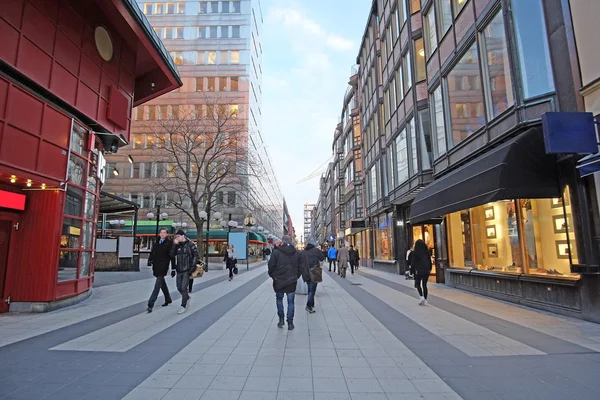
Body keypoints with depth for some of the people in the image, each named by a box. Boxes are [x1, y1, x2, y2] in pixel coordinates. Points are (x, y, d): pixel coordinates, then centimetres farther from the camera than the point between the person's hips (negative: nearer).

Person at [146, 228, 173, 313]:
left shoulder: (169, 242, -8)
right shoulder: (156, 242, 9)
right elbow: (152, 252, 16)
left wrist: (173, 267, -9)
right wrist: (150, 260, 0)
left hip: (163, 265, -7)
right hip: (156, 265, 7)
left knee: (158, 283, -10)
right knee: (162, 282, 18)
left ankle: (150, 304, -10)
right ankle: (168, 299, 35)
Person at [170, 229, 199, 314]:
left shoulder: (190, 244, -8)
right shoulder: (177, 245, 7)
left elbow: (196, 256, -8)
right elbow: (172, 255, -2)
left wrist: (192, 267, -13)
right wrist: (174, 245, -12)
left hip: (187, 270, -6)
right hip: (179, 270, 6)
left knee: (183, 288, -7)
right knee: (179, 288, 12)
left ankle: (183, 306, 6)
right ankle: (187, 298, 38)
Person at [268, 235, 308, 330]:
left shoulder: (276, 252, -10)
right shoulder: (297, 253, 1)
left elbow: (271, 266, -6)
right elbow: (301, 267, 4)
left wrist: (273, 276, 9)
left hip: (279, 281, -2)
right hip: (292, 282, 2)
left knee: (279, 299, 18)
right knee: (291, 302, 9)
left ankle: (281, 320, 17)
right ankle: (290, 323, 12)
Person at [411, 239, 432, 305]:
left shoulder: (415, 252, -7)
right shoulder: (426, 251, 4)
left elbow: (413, 262, -8)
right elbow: (430, 261, 7)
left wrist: (412, 270, -1)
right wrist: (430, 269, 14)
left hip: (418, 270, -4)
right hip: (426, 270, 4)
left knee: (417, 284, 12)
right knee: (424, 285, 11)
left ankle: (421, 296, -7)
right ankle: (425, 300, 10)